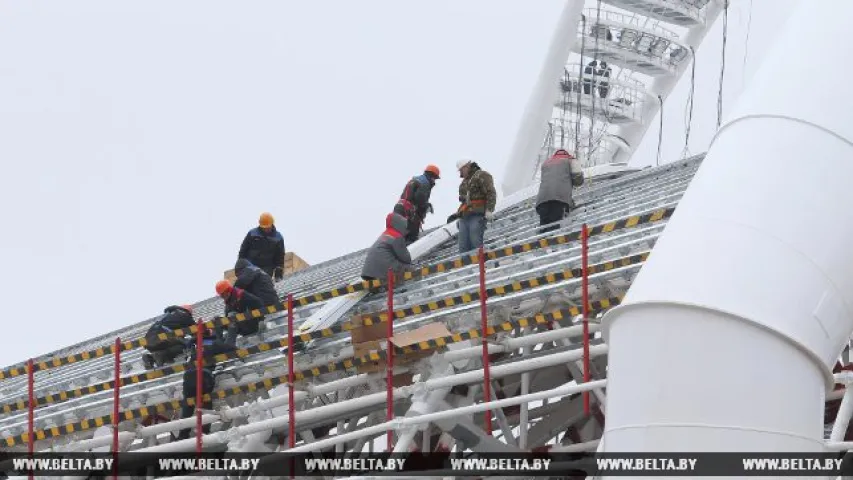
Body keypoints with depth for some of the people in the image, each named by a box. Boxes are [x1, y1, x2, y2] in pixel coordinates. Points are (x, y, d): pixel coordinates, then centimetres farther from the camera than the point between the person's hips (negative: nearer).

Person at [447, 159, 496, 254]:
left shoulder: (481, 175, 0)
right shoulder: (465, 181, 27)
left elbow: (491, 194, -10)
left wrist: (489, 211, -20)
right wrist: (457, 214, 24)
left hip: (477, 216, -8)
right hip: (464, 218, 8)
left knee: (476, 245, -16)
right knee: (463, 247, -1)